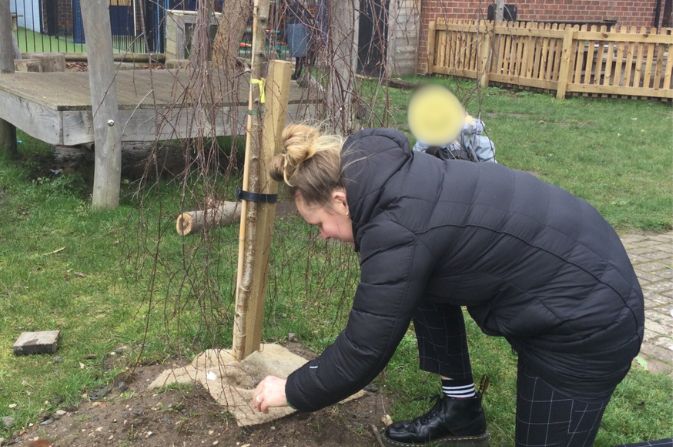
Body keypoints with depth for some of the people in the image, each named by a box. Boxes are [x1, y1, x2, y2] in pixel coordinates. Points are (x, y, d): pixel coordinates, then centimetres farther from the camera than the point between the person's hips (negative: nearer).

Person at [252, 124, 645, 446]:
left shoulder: (398, 229, -26)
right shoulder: (397, 179, 2)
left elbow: (364, 349, -16)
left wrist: (291, 392, 0)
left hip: (588, 320, -9)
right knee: (425, 282, 12)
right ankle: (461, 410, 20)